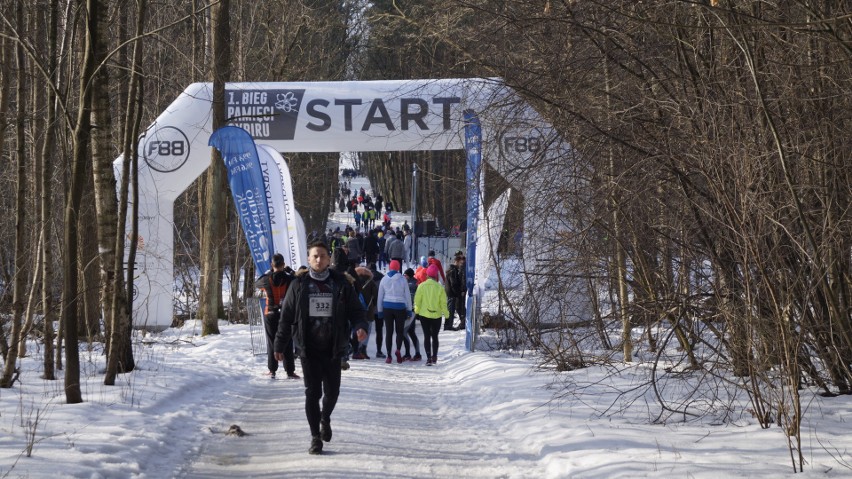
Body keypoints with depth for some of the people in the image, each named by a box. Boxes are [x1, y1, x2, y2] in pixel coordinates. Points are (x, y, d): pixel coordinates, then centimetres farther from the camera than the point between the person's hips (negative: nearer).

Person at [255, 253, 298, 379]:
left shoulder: (267, 280, -9)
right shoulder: (289, 279, -11)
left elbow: (256, 284, 10)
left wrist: (267, 273, 17)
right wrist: (289, 270, 16)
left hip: (270, 314, 0)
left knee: (271, 342, 9)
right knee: (287, 343, 4)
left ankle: (272, 370, 10)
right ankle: (290, 371, 3)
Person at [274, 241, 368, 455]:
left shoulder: (341, 284, 3)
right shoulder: (299, 285, 2)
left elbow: (355, 310, 6)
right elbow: (286, 316, 6)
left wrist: (360, 327, -15)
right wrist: (280, 345, 4)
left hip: (333, 349, 1)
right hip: (309, 349, -1)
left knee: (332, 391, 7)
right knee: (312, 393, -3)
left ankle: (325, 418, 38)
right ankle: (315, 437, 6)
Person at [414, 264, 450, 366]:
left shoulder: (422, 286, -9)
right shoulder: (439, 287, -9)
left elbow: (417, 300, -3)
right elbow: (443, 302, -4)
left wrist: (416, 311, 13)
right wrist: (446, 313, 10)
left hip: (424, 315, 0)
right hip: (436, 315, 0)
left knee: (427, 336, 4)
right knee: (435, 336, 15)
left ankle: (429, 357, -6)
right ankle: (434, 357, 16)